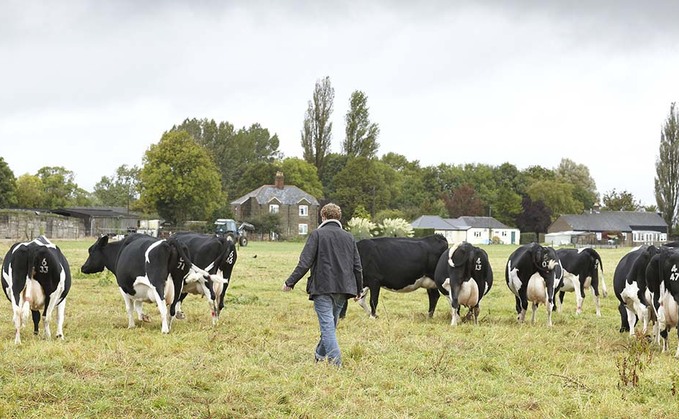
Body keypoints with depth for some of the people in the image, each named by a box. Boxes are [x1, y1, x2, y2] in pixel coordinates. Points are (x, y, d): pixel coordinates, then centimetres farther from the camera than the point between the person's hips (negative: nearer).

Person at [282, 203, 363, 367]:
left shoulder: (317, 234, -4)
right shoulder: (349, 237, 11)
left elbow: (305, 263, -11)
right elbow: (357, 266, 12)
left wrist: (290, 282, -7)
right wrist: (358, 290, 23)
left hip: (322, 287, -5)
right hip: (343, 289, 5)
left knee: (327, 325, -7)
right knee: (331, 324, 18)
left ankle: (335, 362, -15)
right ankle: (320, 356, 29)